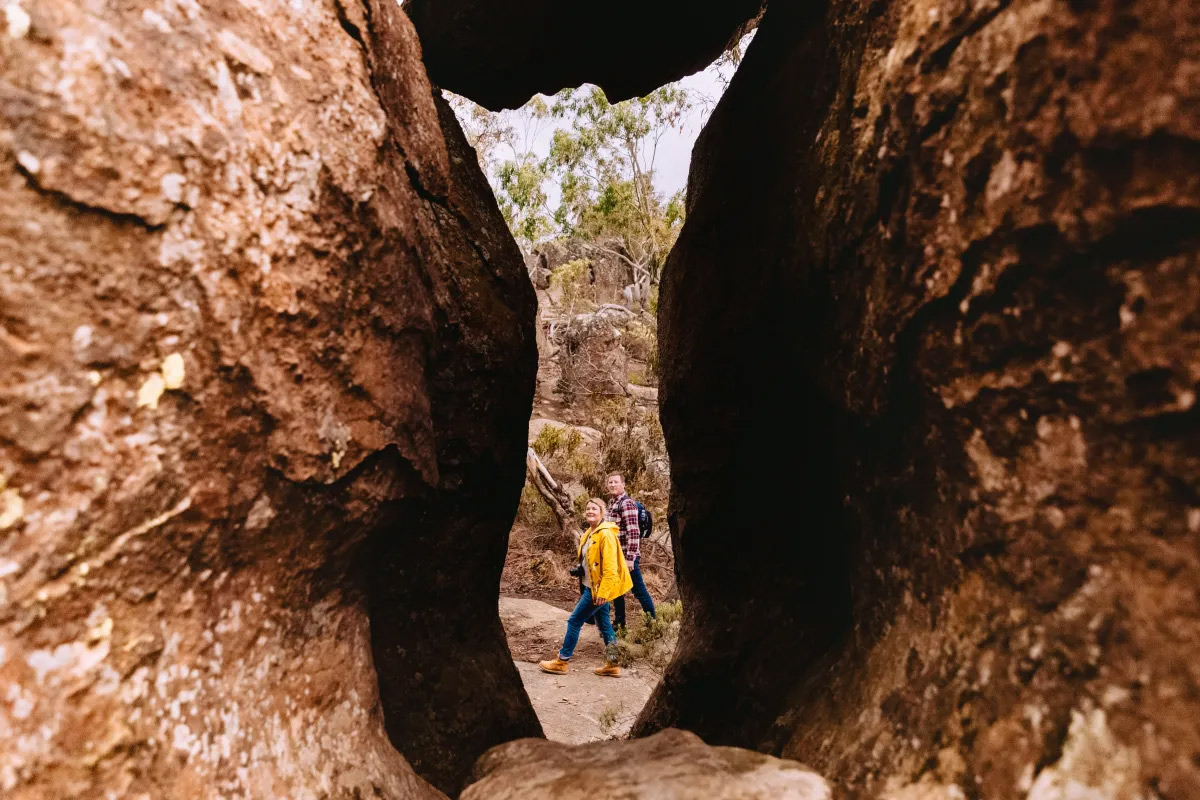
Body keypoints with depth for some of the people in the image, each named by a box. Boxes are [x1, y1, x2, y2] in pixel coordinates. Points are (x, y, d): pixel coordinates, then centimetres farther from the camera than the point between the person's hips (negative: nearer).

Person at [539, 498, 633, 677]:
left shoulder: (606, 534, -20)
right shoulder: (589, 533, 10)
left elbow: (610, 567, -24)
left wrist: (603, 591, -25)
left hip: (599, 588, -9)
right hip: (593, 586, 9)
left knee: (574, 621, -1)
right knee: (604, 624, 13)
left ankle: (561, 661, 12)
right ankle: (612, 665, 21)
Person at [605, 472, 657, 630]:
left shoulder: (627, 503, -15)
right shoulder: (612, 503, 12)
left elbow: (634, 532, -21)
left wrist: (630, 558, -23)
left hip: (627, 556, -9)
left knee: (639, 590, 0)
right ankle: (620, 623, 28)